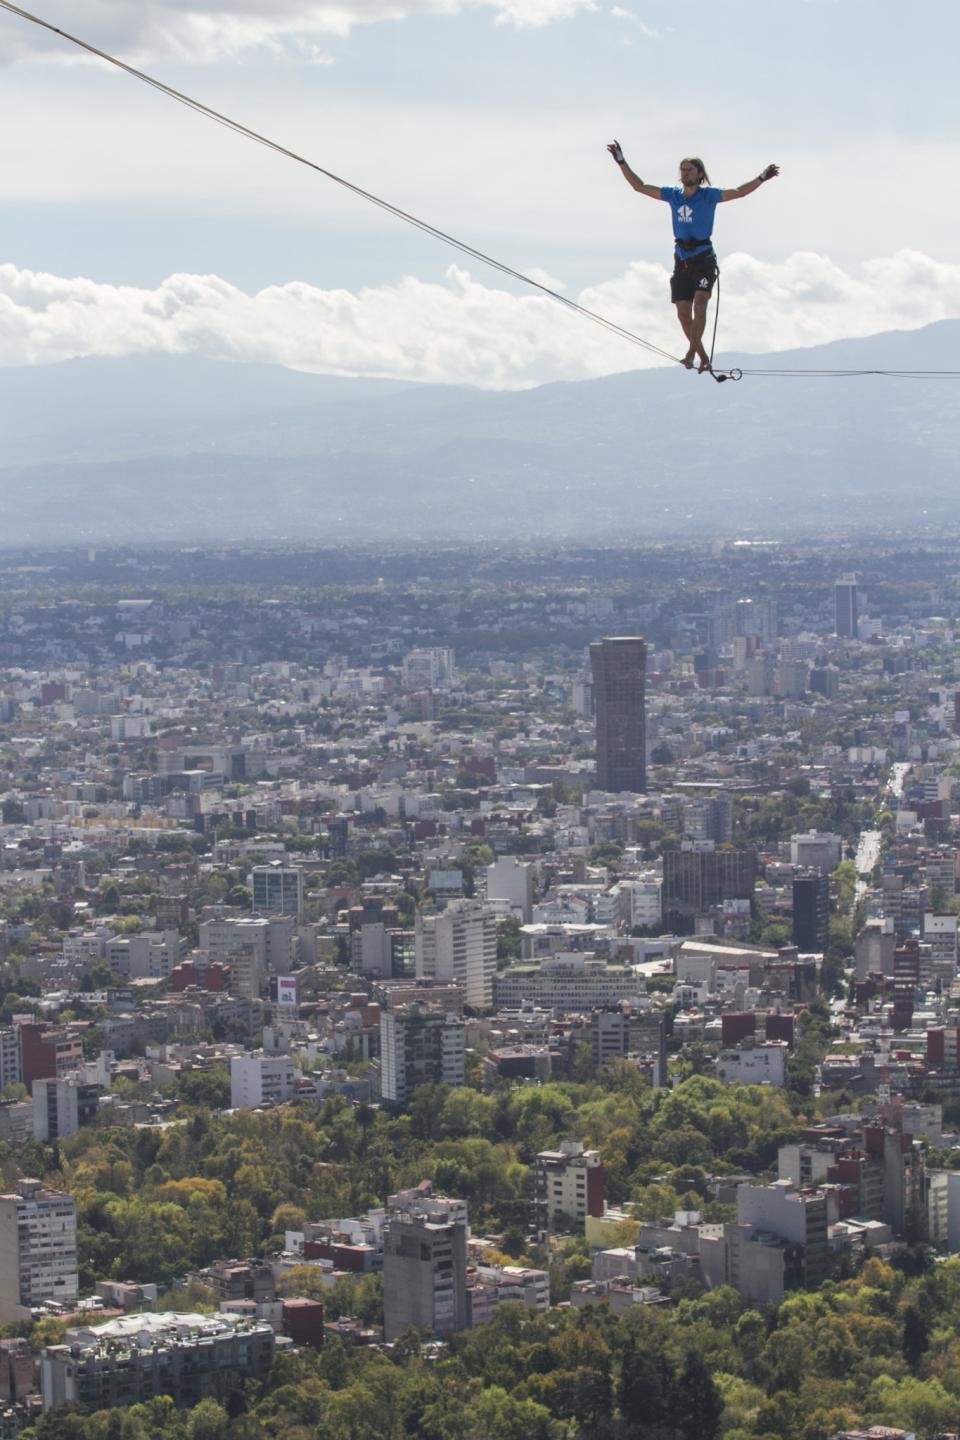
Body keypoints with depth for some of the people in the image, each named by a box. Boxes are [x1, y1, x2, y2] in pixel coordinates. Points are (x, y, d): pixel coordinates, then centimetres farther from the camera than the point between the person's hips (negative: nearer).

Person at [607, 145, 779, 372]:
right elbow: (639, 186, 10)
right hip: (681, 260, 5)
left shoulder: (708, 195, -6)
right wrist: (622, 162, 6)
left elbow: (738, 192, -16)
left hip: (704, 259, -5)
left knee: (699, 304, -23)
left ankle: (692, 352, -20)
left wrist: (761, 179, -31)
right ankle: (703, 357, 14)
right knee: (683, 314, 2)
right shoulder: (673, 194, 6)